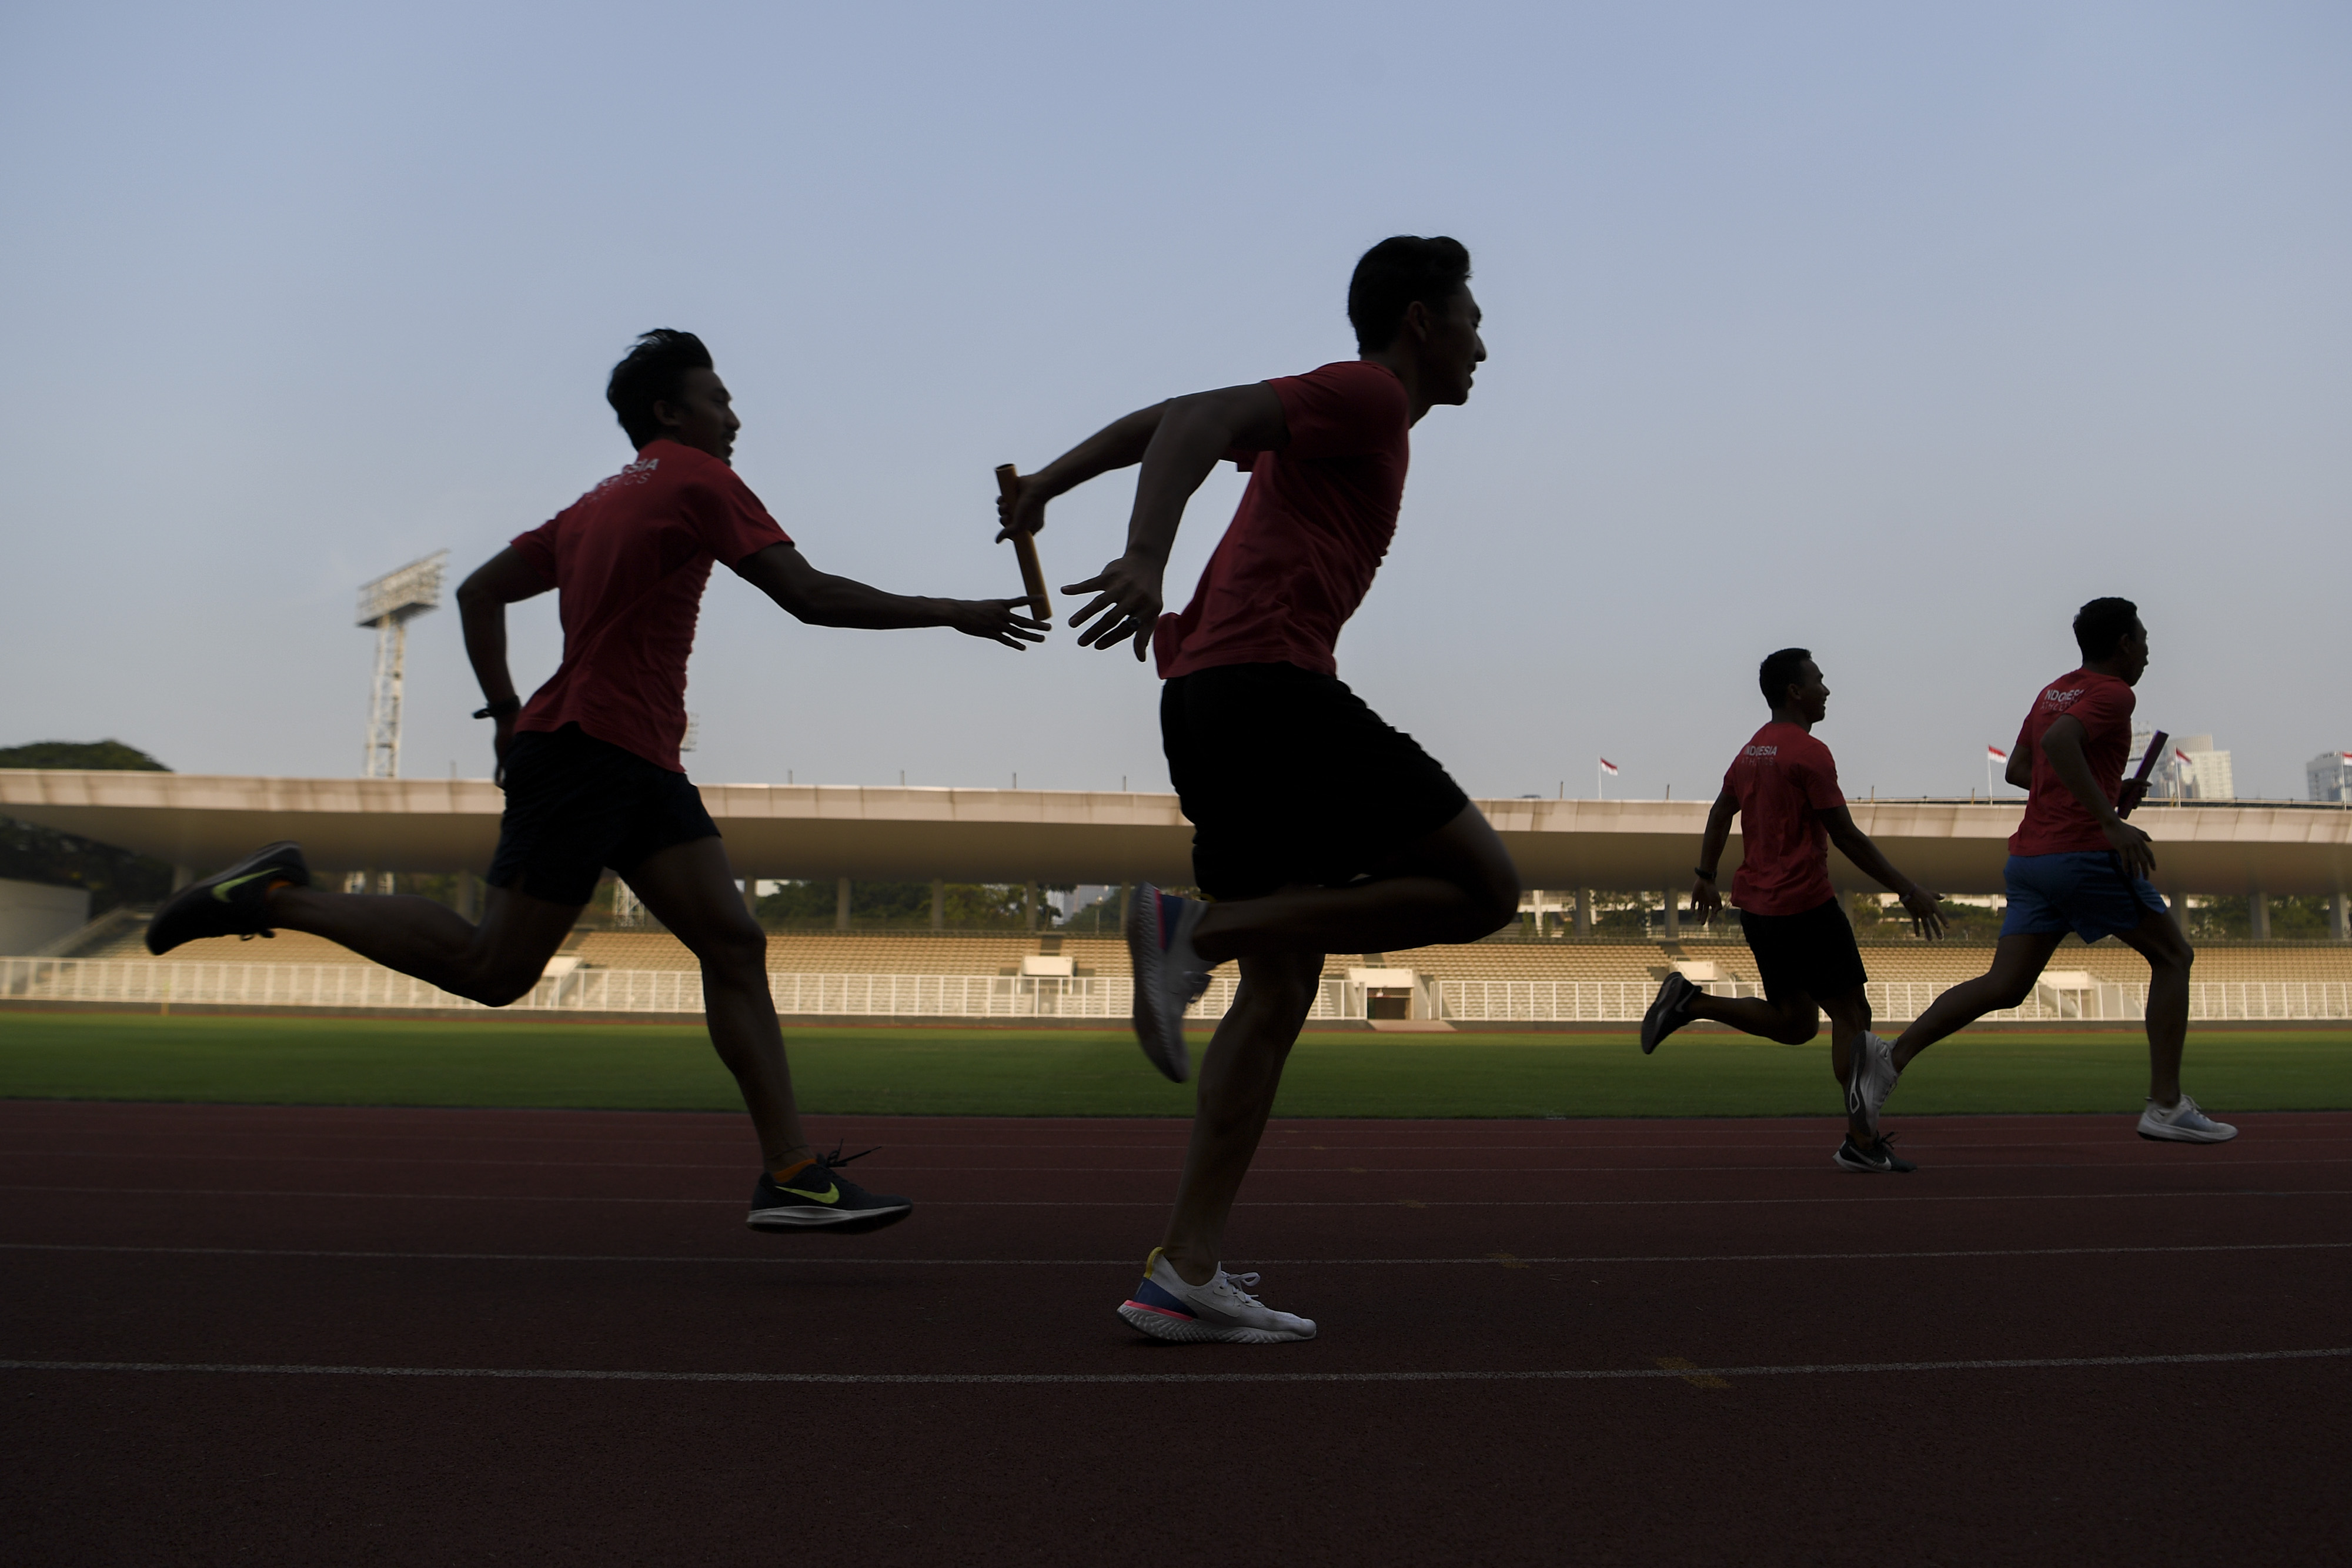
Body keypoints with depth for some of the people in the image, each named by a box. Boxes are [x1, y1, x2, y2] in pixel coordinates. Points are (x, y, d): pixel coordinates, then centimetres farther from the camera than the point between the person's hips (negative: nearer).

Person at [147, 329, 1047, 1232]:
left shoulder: (599, 504, 22)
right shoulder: (698, 481, -4)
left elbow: (480, 592, 25)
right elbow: (811, 596, -11)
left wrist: (507, 711, 22)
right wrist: (951, 613, -6)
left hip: (640, 767, 10)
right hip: (586, 750, -10)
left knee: (734, 946, -1)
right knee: (493, 970, -7)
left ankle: (791, 1174, -6)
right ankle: (278, 896, 5)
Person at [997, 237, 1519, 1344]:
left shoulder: (1341, 408, 27)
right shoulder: (1370, 394, -1)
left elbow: (1164, 423, 32)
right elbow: (1199, 417, -17)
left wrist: (1049, 483, 38)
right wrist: (1145, 558, -31)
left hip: (1207, 699, 10)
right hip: (1270, 684, -10)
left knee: (1281, 987, 8)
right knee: (1481, 888, -7)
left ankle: (1186, 1270, 3)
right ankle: (1198, 932, -15)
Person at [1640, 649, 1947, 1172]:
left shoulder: (1752, 750, 13)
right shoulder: (1810, 753, -12)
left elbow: (1721, 811, 18)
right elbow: (1847, 837, -14)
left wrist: (1705, 875, 25)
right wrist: (1908, 892, -10)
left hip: (1756, 907, 9)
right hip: (1805, 905, -9)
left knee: (1793, 1022, 16)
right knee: (1851, 1013, -1)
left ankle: (1690, 1000, 3)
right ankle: (1860, 1142, -1)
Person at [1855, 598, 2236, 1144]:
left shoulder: (2053, 691, 19)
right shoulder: (2113, 693, -6)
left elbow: (2017, 769, 26)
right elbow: (2058, 742, -25)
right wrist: (2112, 819, -26)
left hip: (2029, 855, 8)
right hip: (2084, 854, -8)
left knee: (2004, 986, 5)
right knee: (2173, 956, 9)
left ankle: (1895, 1057, -11)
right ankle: (2165, 1106, 6)